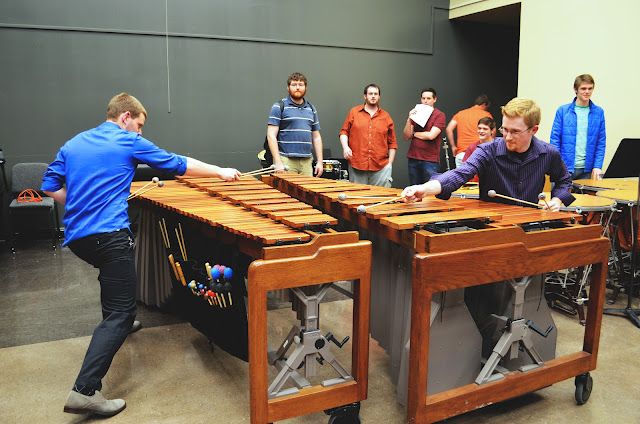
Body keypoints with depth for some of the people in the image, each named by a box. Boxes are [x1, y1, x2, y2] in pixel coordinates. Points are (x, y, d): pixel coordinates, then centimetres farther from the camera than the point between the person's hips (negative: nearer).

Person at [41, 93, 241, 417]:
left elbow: (50, 187, 14)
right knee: (121, 313, -8)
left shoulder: (72, 144, 16)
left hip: (75, 236, 8)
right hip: (108, 235, -8)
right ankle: (85, 391, -16)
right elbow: (180, 165, 4)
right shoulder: (130, 143, 0)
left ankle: (113, 325, 55)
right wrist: (221, 172, 14)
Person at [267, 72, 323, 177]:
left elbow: (316, 137, 18)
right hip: (286, 161, -5)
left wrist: (319, 161, 8)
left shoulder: (311, 109, 17)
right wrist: (278, 162, -16)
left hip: (306, 162, 5)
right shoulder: (279, 107, 0)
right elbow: (271, 135, -7)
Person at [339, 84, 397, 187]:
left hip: (381, 167, 1)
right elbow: (344, 132, 11)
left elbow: (392, 143, 12)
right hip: (357, 166, 0)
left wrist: (390, 163, 5)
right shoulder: (354, 112, 9)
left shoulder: (386, 116, 11)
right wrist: (345, 147, -7)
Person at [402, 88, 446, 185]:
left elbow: (431, 135, -12)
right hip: (413, 159, 5)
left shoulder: (440, 115, 0)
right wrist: (409, 119, -6)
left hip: (430, 160, -5)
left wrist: (414, 134, 4)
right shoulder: (416, 113, 16)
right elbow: (406, 136, 8)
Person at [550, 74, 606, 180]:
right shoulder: (563, 111, 1)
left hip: (587, 170, 2)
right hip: (565, 168, -2)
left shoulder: (598, 112, 7)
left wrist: (597, 166, -2)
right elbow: (555, 139, 0)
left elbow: (601, 143, 8)